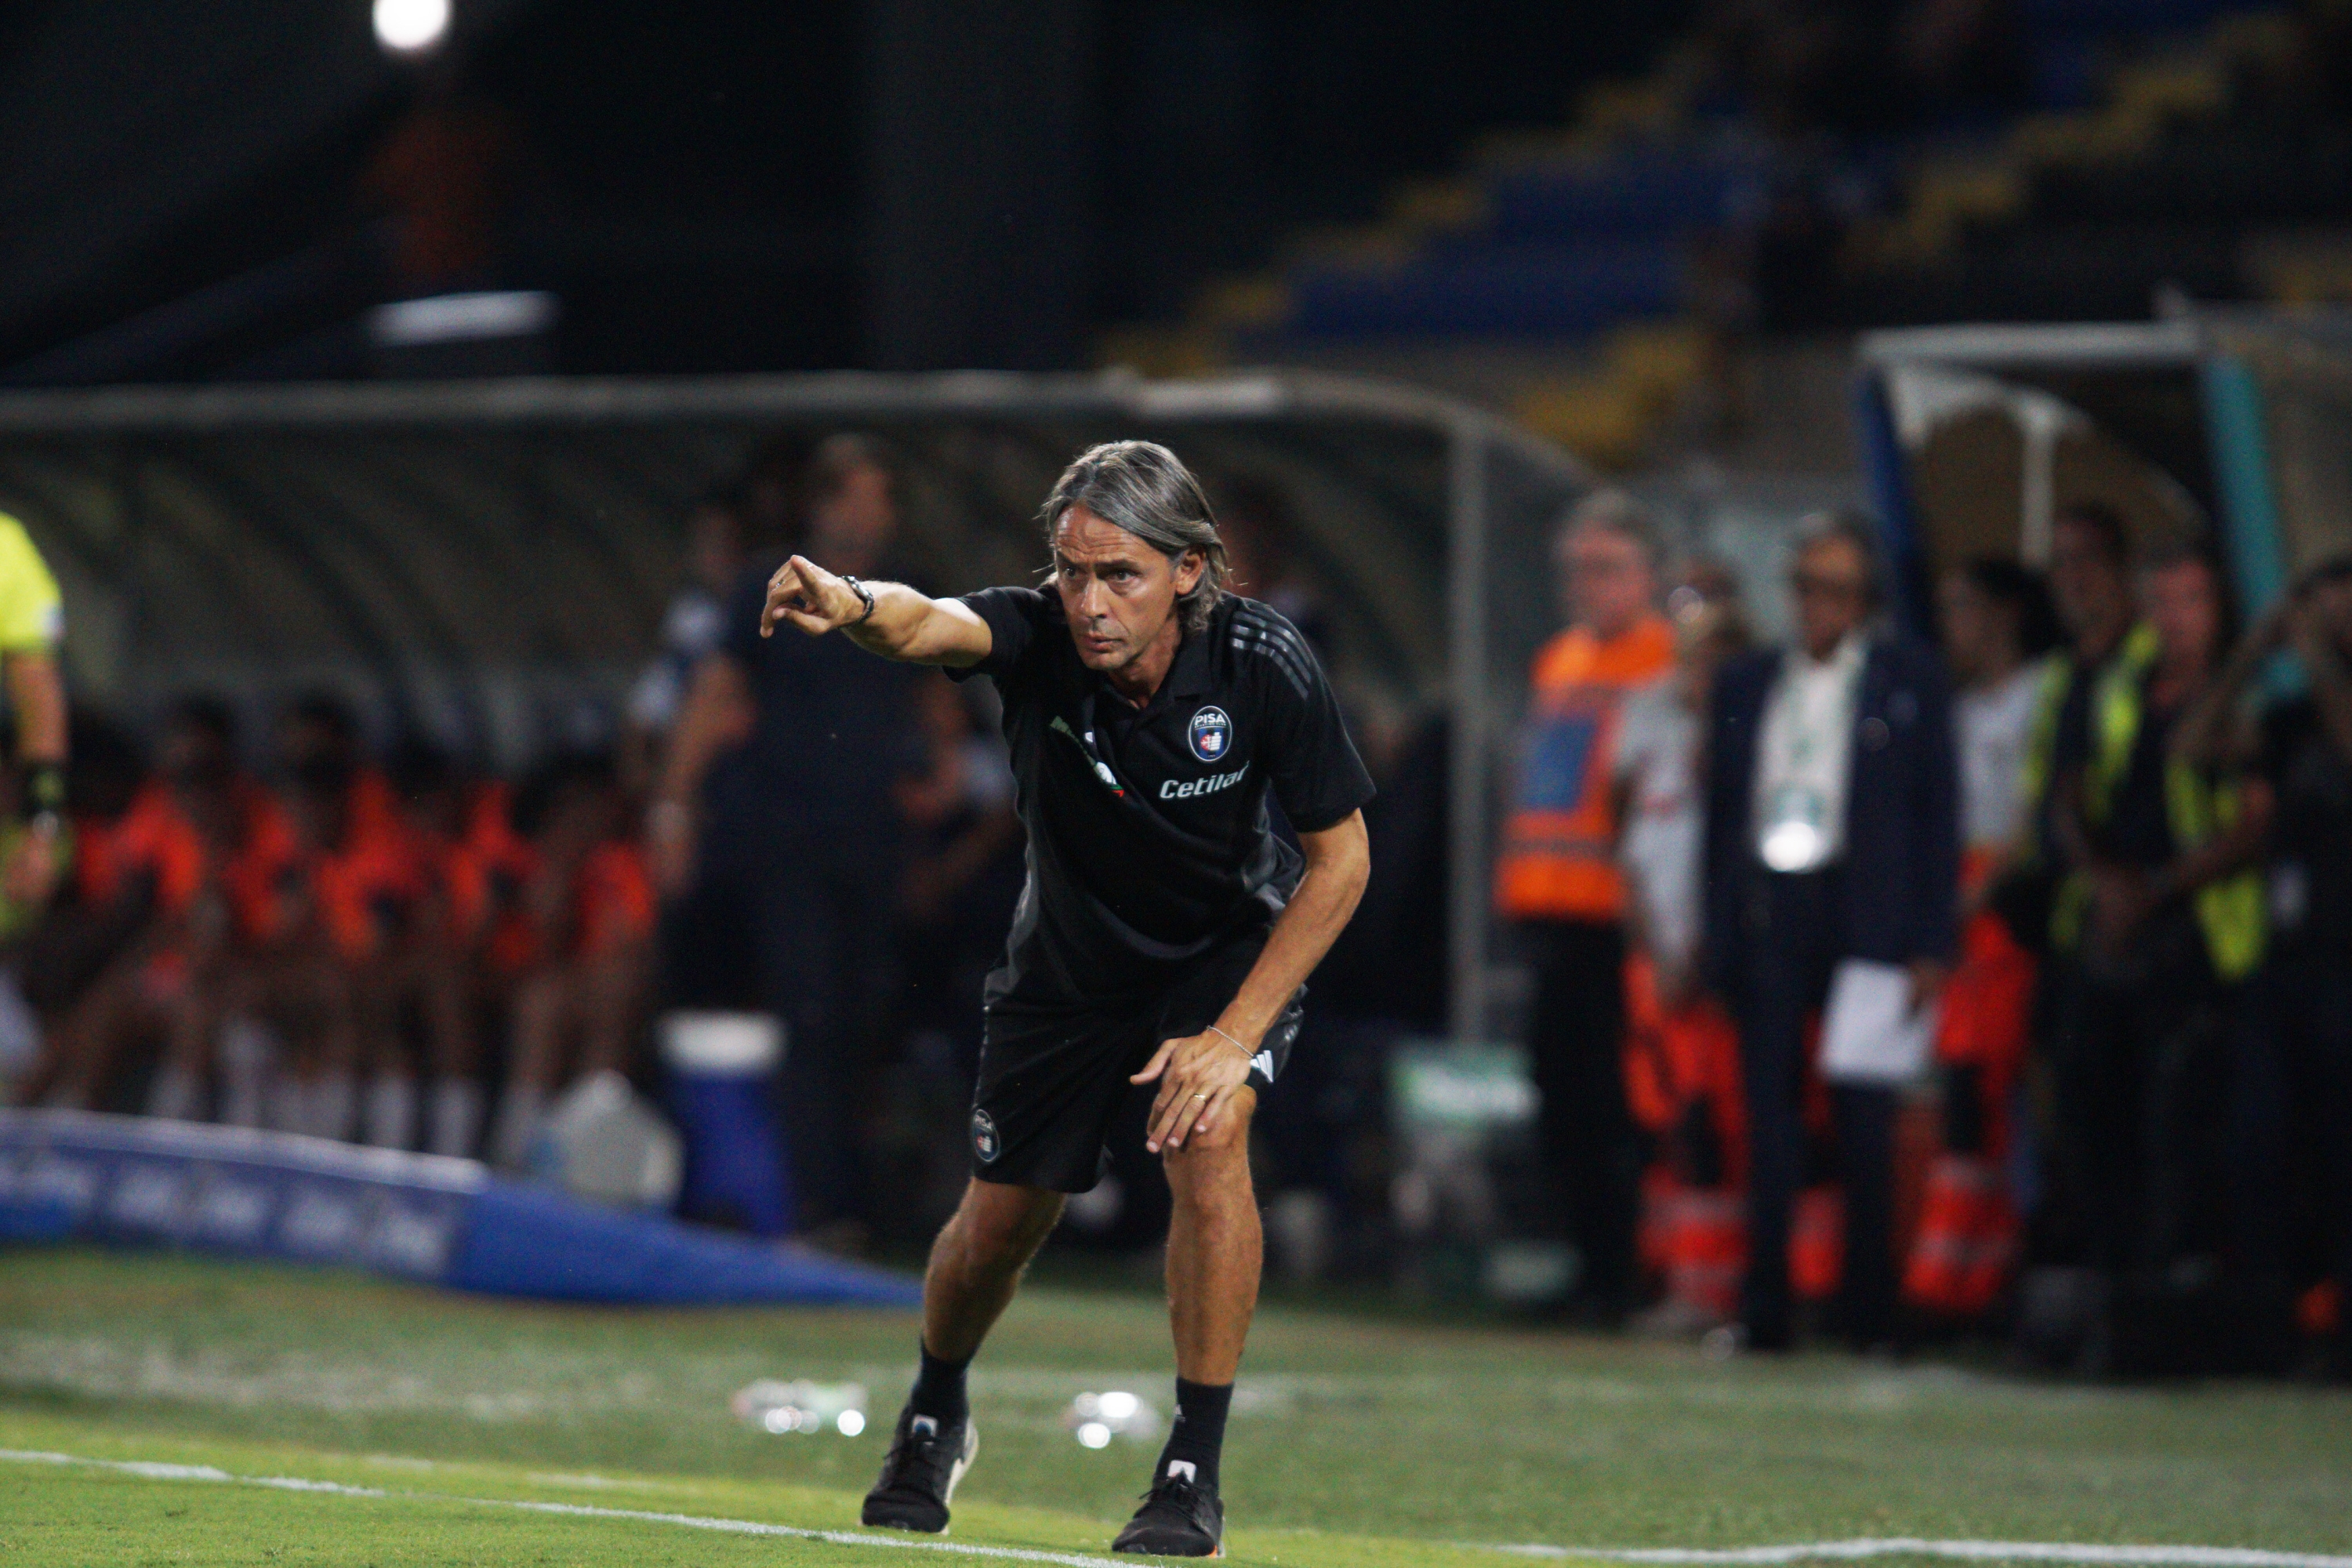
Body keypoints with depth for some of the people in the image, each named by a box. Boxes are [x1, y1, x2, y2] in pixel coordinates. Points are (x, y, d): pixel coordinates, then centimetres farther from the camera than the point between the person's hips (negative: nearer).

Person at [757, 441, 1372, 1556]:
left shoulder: (1265, 668, -28)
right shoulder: (1036, 639, -29)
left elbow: (1340, 859, -18)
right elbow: (932, 625, -52)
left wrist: (1236, 1034, -24)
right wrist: (853, 606, -76)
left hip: (1234, 946, -2)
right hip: (1071, 951, 2)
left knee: (1207, 1141, -28)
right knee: (1001, 1219, 8)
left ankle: (1196, 1468, -16)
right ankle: (934, 1421, 40)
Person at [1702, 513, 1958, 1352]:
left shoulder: (1908, 678, 6)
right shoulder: (1747, 683, 15)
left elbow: (1937, 812, 2)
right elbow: (1721, 811, 15)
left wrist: (1929, 945, -5)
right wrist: (1713, 935, 6)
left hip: (1858, 913, -3)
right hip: (1763, 912, 3)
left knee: (1865, 1120, -2)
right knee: (1769, 1116, 1)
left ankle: (1870, 1309, 4)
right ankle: (1765, 1306, 2)